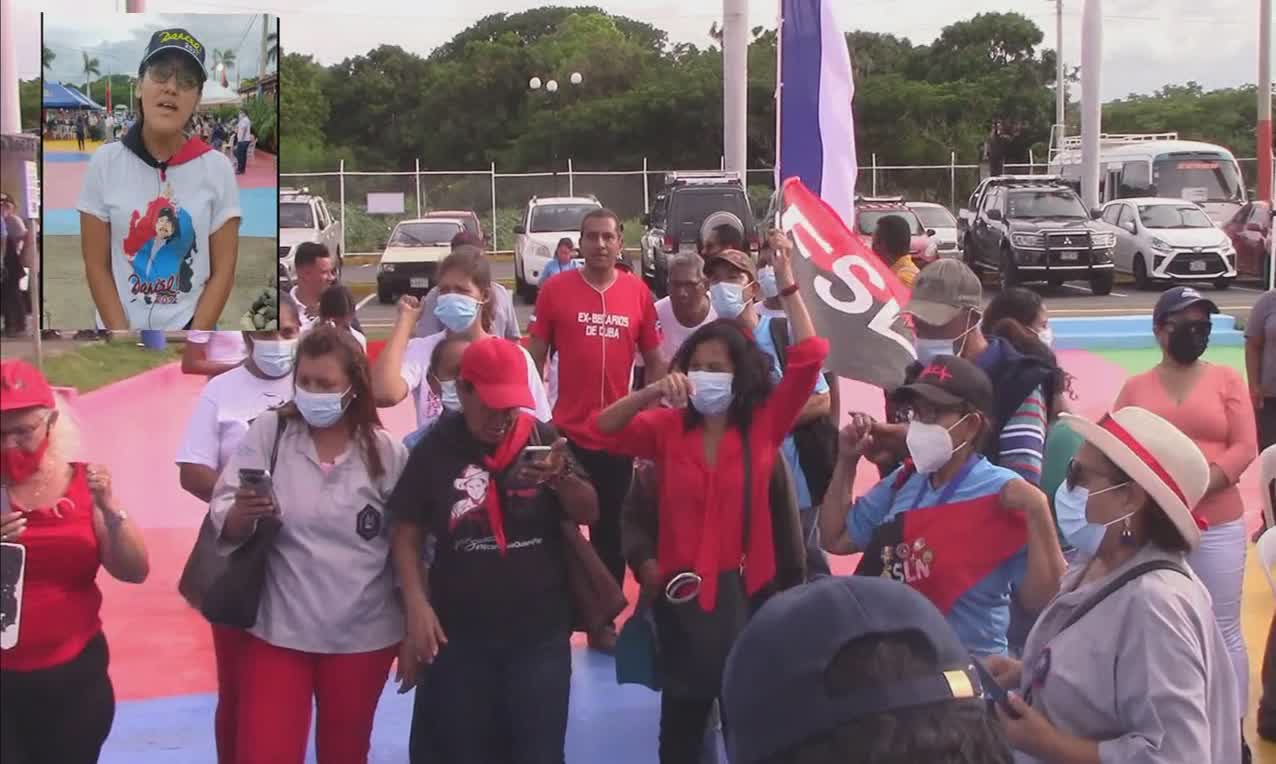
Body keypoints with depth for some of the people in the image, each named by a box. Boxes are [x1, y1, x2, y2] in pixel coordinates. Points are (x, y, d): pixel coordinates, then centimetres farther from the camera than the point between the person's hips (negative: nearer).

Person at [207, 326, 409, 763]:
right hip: (278, 629, -1)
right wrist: (241, 513, -29)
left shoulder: (386, 452, -4)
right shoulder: (268, 432, -5)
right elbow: (223, 525, -6)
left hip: (362, 635, 1)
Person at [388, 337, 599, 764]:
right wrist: (417, 606, -12)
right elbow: (407, 534, -1)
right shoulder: (435, 450, -4)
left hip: (541, 630, 1)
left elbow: (589, 514, 2)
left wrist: (563, 478, -19)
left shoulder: (542, 438, -2)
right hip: (459, 632, 0)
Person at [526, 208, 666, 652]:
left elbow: (655, 361, 9)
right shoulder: (555, 290, -4)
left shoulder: (638, 292, 1)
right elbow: (534, 357, 1)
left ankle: (602, 623, 23)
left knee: (611, 532, 11)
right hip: (567, 433, -2)